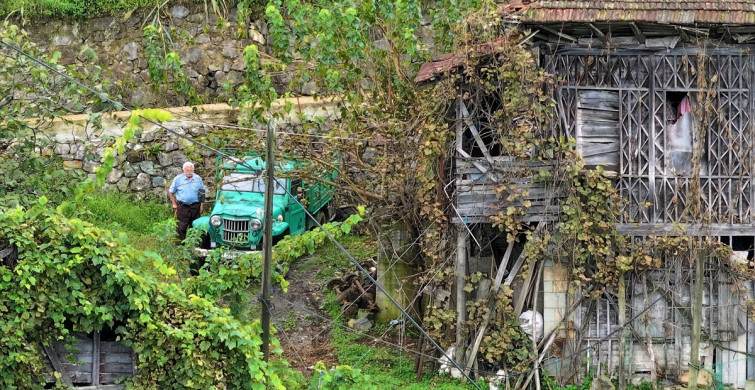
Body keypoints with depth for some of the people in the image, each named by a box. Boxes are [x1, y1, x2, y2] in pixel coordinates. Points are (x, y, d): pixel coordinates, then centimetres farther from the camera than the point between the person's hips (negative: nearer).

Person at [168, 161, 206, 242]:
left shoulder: (198, 179, 6)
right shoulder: (178, 179, 0)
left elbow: (202, 192, 12)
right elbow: (171, 192, 8)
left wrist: (202, 205, 4)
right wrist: (174, 204, 3)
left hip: (195, 206, 2)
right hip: (182, 206, -2)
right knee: (181, 227, -6)